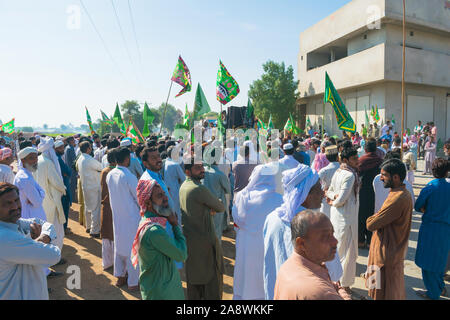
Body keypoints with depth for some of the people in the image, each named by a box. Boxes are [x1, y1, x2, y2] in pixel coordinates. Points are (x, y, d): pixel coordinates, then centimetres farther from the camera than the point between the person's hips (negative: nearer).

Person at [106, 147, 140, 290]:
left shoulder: (110, 175, -1)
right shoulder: (129, 176, -21)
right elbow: (139, 198, -14)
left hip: (117, 215, 7)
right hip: (131, 217, -7)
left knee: (119, 245, 18)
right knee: (132, 247, 4)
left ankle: (120, 276, 33)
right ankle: (133, 282, 15)